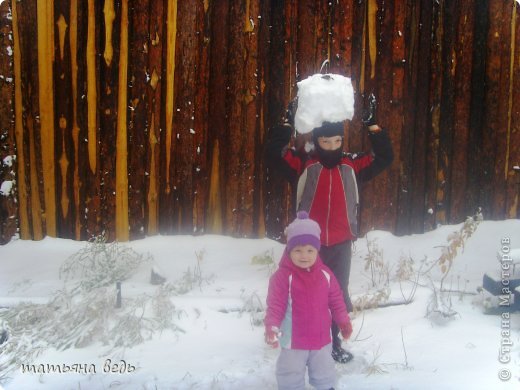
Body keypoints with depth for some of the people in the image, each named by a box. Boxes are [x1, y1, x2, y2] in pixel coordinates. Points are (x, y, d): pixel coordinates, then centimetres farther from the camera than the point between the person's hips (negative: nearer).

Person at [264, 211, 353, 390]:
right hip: (294, 340, -4)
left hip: (321, 339, 4)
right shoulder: (283, 276, -17)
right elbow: (275, 305, -19)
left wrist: (343, 321, 7)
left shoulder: (325, 274, -3)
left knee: (324, 373, 24)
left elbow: (336, 301, 7)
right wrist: (272, 327, -30)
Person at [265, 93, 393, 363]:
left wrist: (372, 124, -7)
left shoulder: (352, 165, 2)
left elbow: (384, 157, 1)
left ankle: (333, 342, 30)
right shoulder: (303, 163, -6)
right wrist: (288, 123, -20)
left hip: (341, 244, 3)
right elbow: (273, 154, -14)